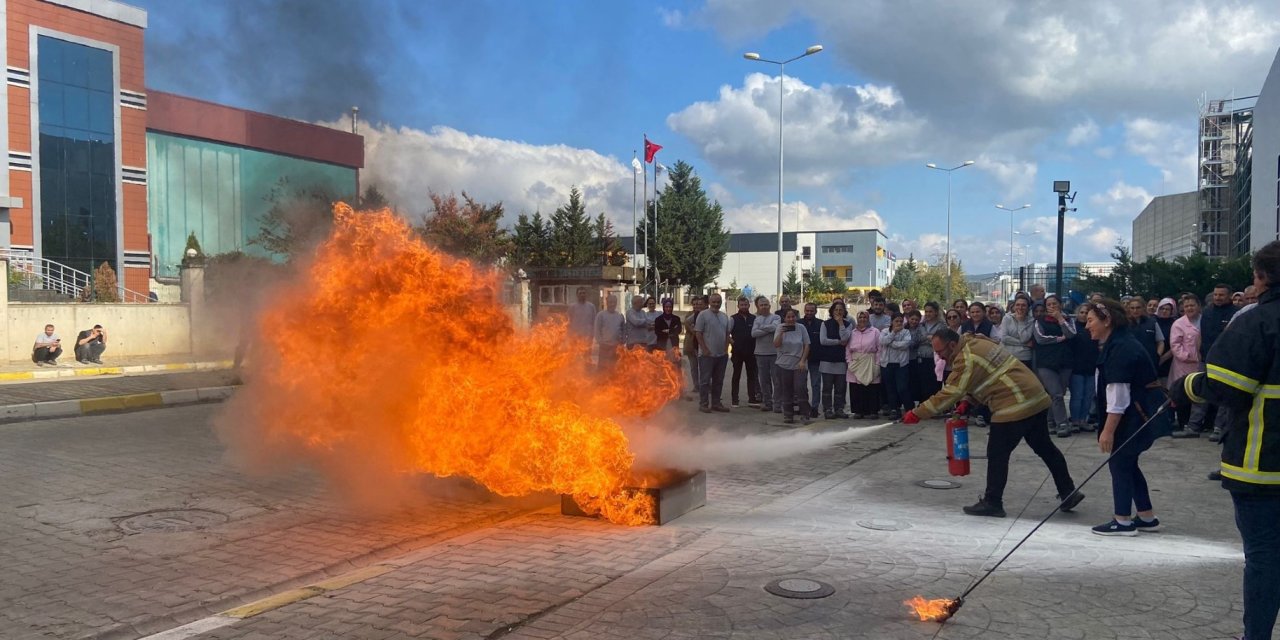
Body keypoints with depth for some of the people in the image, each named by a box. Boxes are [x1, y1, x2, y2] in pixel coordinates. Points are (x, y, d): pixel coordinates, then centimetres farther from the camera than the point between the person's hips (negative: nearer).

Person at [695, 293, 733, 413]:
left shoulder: (724, 317, 13)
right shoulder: (703, 315, -6)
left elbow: (727, 334, 16)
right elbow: (698, 334, -9)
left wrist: (726, 349, 6)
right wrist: (704, 349, -13)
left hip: (722, 354, 6)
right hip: (707, 354, -6)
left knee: (718, 381, 11)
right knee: (705, 380, -2)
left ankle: (716, 403, 19)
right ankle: (703, 404, 3)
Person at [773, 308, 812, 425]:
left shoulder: (801, 328, -1)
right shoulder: (780, 328, 0)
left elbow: (807, 346, 1)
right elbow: (776, 345, -7)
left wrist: (803, 361, -7)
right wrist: (781, 333, -20)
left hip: (799, 364, -1)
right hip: (784, 364, 1)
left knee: (800, 388, -13)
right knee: (786, 391, 7)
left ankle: (804, 415, -5)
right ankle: (788, 414, 18)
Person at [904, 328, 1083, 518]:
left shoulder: (966, 359, -16)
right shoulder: (977, 343, 14)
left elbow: (949, 394, -17)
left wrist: (917, 414, -13)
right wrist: (966, 402, 7)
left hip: (1015, 407, -10)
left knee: (997, 454, 1)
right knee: (1044, 447, 20)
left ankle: (992, 503, 9)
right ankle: (1069, 493, 28)